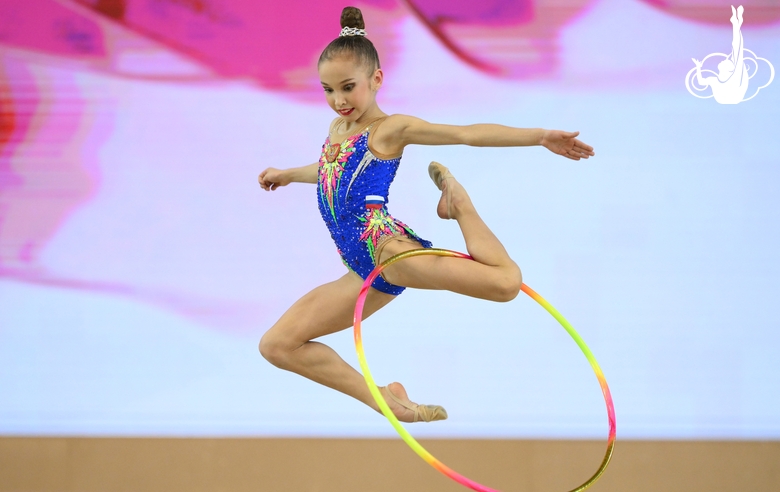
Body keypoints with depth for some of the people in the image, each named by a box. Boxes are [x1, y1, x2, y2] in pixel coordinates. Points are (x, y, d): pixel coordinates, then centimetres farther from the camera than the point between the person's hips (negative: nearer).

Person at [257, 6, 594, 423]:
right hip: (365, 273, 8)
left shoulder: (389, 129, -1)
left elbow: (469, 133, -9)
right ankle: (386, 400, 6)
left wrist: (540, 136, -17)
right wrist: (287, 175, 59)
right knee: (276, 346, 4)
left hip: (386, 246, -8)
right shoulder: (337, 127, 21)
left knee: (505, 282, -29)